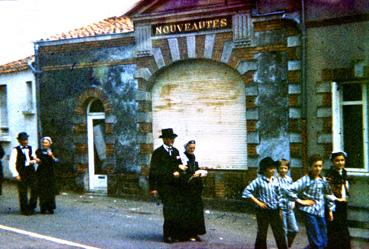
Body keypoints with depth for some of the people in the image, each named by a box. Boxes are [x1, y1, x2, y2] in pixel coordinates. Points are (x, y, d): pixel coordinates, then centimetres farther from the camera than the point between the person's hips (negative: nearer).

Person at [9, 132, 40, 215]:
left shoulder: (30, 148, 11)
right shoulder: (15, 150, -4)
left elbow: (35, 159, 18)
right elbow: (11, 164, -8)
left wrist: (33, 161, -6)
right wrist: (16, 174, -15)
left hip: (31, 172, 4)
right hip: (22, 174, -4)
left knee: (35, 190, 0)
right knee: (23, 193, 3)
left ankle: (31, 208, 17)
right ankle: (25, 210, 16)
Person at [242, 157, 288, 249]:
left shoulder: (275, 180, 4)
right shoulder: (258, 180, -11)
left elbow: (279, 195, 11)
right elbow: (246, 192, -13)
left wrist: (280, 210, 10)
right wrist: (258, 202, -15)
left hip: (275, 211, 4)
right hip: (263, 211, -4)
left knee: (280, 234, 7)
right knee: (262, 235, 9)